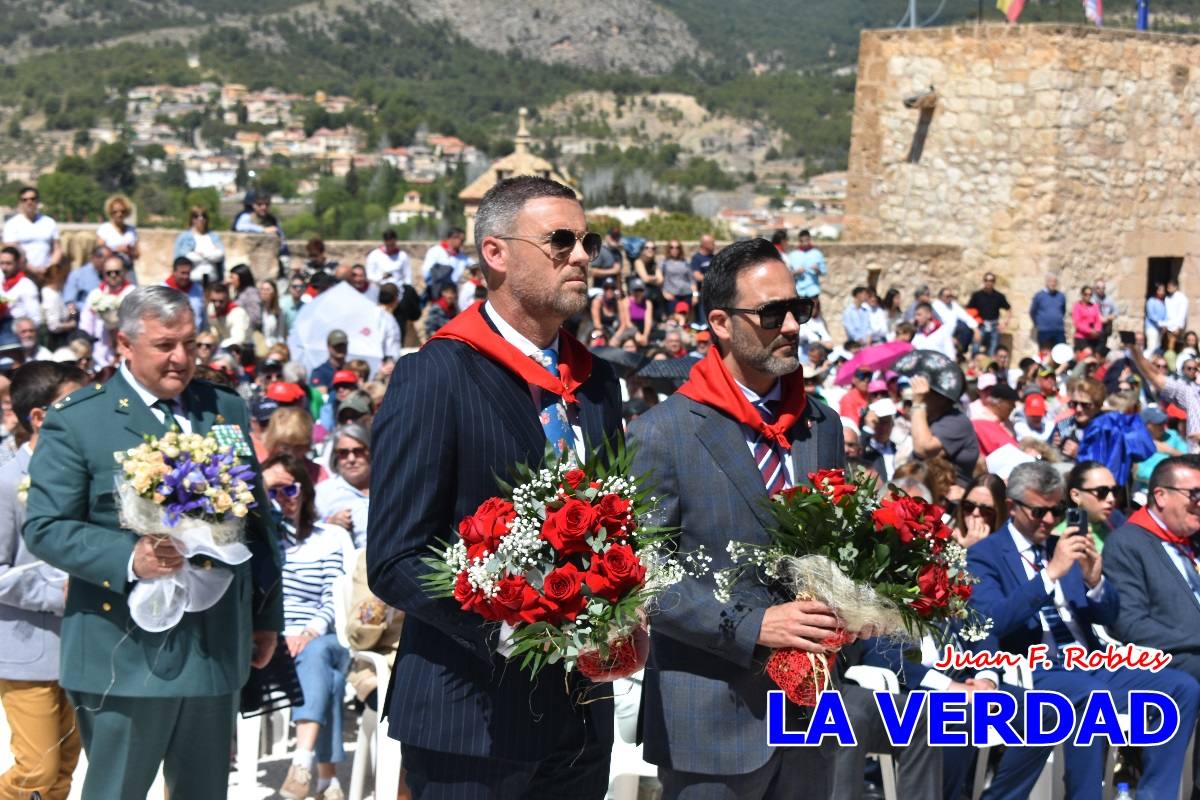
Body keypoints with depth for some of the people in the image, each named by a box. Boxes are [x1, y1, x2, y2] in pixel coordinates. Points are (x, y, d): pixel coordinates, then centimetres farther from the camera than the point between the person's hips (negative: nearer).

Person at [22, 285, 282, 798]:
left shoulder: (226, 409, 11)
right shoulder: (76, 420, -5)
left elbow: (257, 519, 16)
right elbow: (44, 527, -10)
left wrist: (267, 616, 16)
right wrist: (129, 559, -25)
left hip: (217, 646, 5)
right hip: (127, 654, -5)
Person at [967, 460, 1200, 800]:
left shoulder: (1065, 545, 17)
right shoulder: (984, 555, 0)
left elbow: (1110, 616, 17)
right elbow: (994, 621, -17)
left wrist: (1095, 582, -6)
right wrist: (1051, 573, -21)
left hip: (1091, 665, 7)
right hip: (1035, 672, -6)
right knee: (1092, 698, -37)